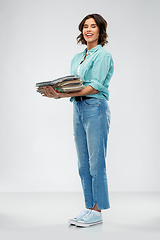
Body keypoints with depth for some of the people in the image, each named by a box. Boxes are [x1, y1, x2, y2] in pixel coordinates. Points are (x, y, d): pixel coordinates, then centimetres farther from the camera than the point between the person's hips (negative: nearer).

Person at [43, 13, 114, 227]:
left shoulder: (103, 55, -6)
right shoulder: (77, 58, 19)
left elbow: (95, 87, -16)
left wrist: (63, 95, -23)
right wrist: (57, 92, -6)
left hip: (96, 109, -8)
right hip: (78, 109, 8)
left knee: (96, 161, -5)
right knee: (83, 163, 10)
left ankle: (97, 211, 4)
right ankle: (89, 208, 19)